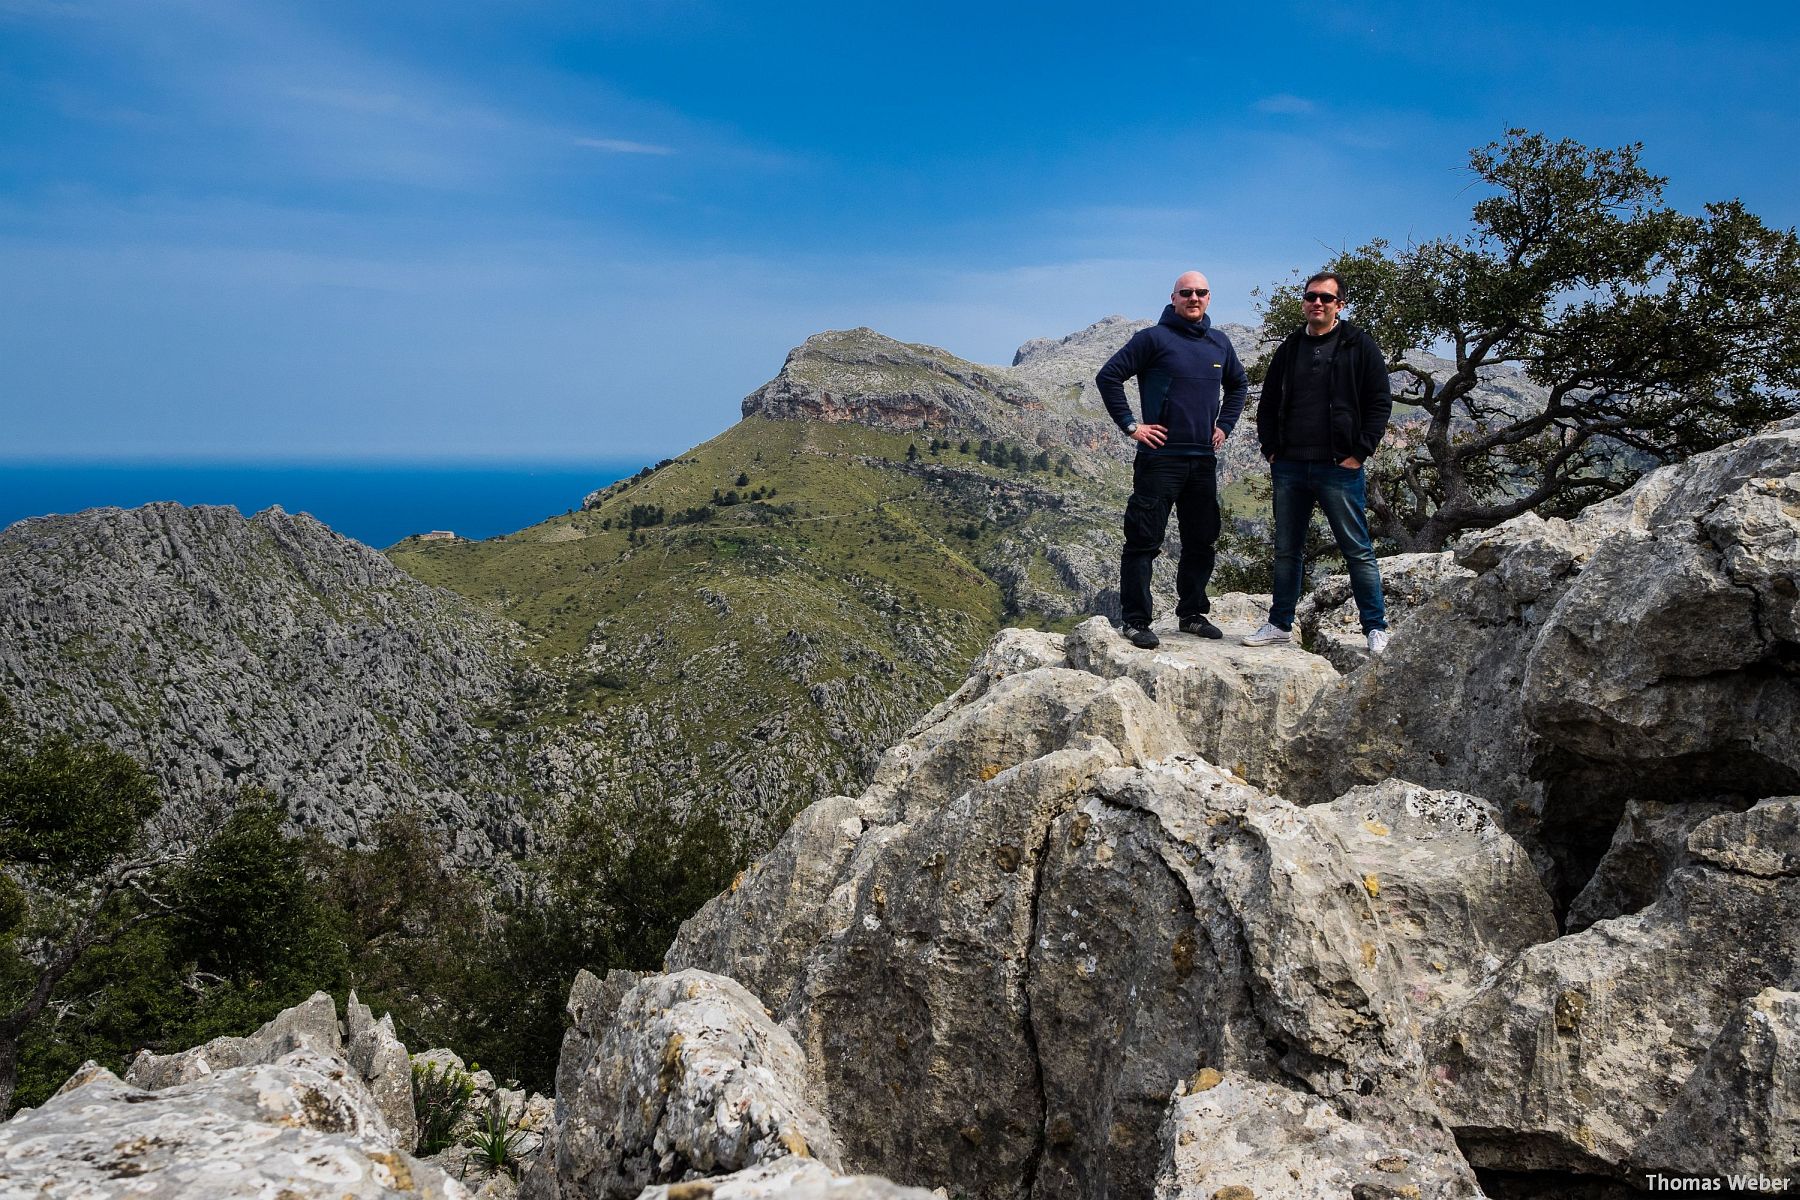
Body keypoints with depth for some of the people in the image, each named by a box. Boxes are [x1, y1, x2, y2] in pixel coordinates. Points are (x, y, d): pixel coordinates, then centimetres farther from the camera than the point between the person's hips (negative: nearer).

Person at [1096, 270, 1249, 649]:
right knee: (1144, 541, -5)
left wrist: (1225, 425, 18)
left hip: (1203, 459, 6)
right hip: (1160, 457, -6)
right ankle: (1134, 621, 1)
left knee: (1202, 541, 13)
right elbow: (1108, 377, -7)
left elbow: (1239, 384, 30)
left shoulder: (1220, 343, 13)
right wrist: (1130, 425, -10)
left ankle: (1192, 613, 26)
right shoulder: (1154, 338, -5)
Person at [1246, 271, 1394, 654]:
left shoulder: (1360, 346, 0)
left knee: (1358, 551, 0)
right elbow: (1268, 404, 17)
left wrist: (1359, 453, -10)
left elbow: (1380, 403, -3)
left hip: (1340, 468, -4)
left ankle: (1376, 628, 8)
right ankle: (1280, 624, 21)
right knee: (1287, 550, 11)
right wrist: (1271, 449, 6)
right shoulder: (1289, 349, 12)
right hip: (1290, 468, 4)